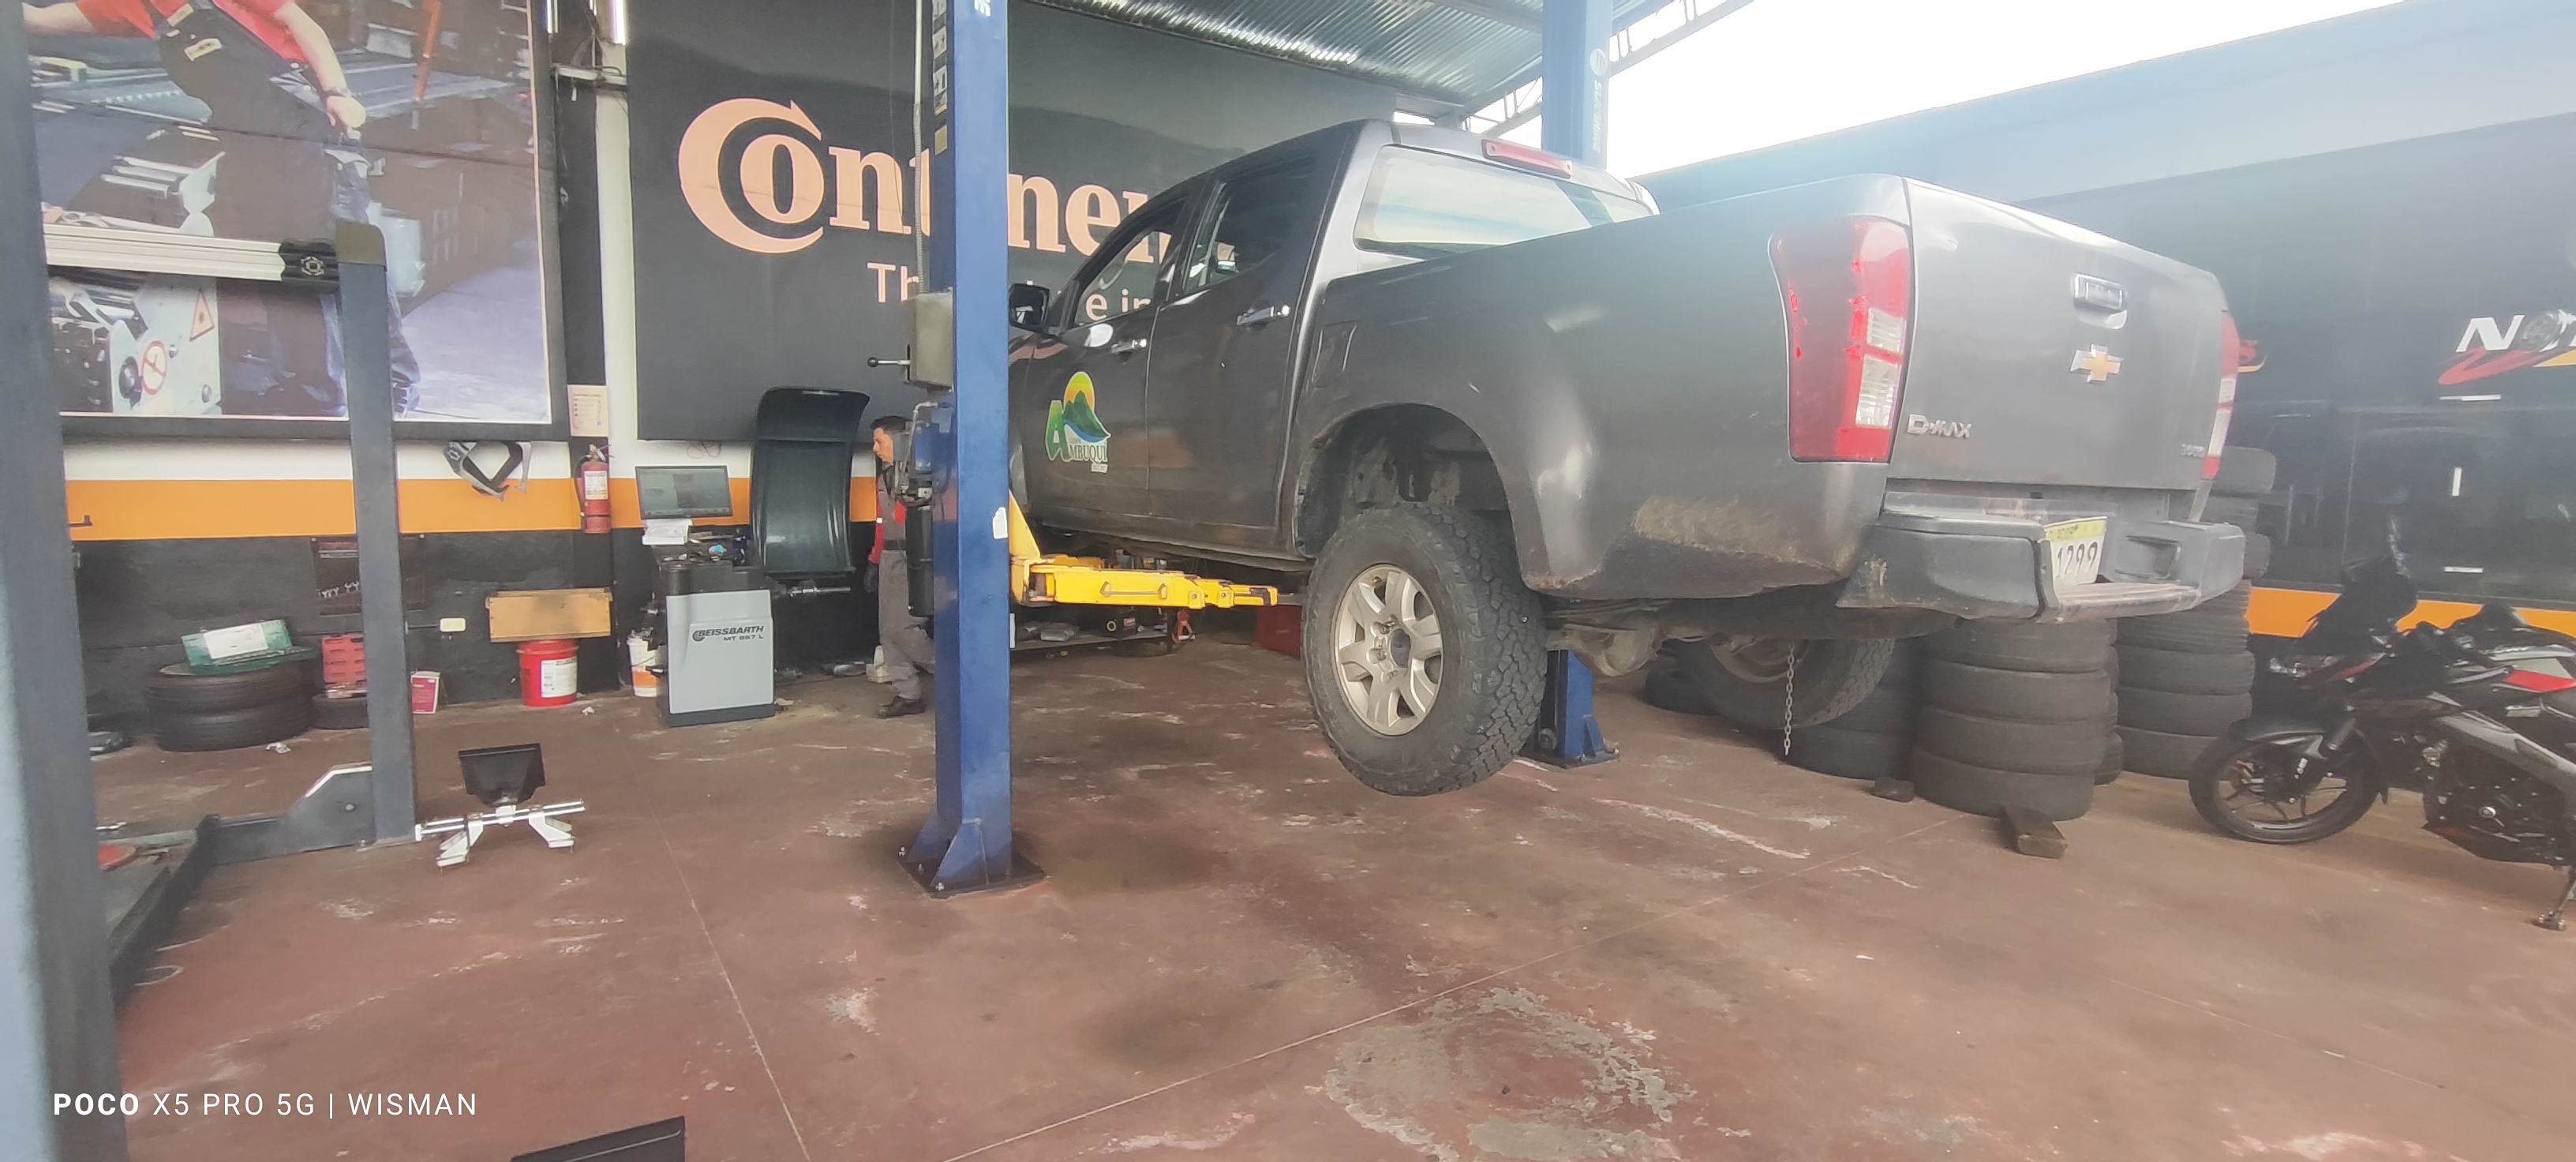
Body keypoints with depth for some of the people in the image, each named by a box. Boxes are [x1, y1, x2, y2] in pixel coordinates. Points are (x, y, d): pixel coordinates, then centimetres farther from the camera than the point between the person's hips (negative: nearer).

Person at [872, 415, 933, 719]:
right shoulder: (884, 477, 18)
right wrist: (875, 559, 21)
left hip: (912, 559, -10)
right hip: (891, 558, 10)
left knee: (902, 628, -11)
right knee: (888, 630, 8)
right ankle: (908, 696, 13)